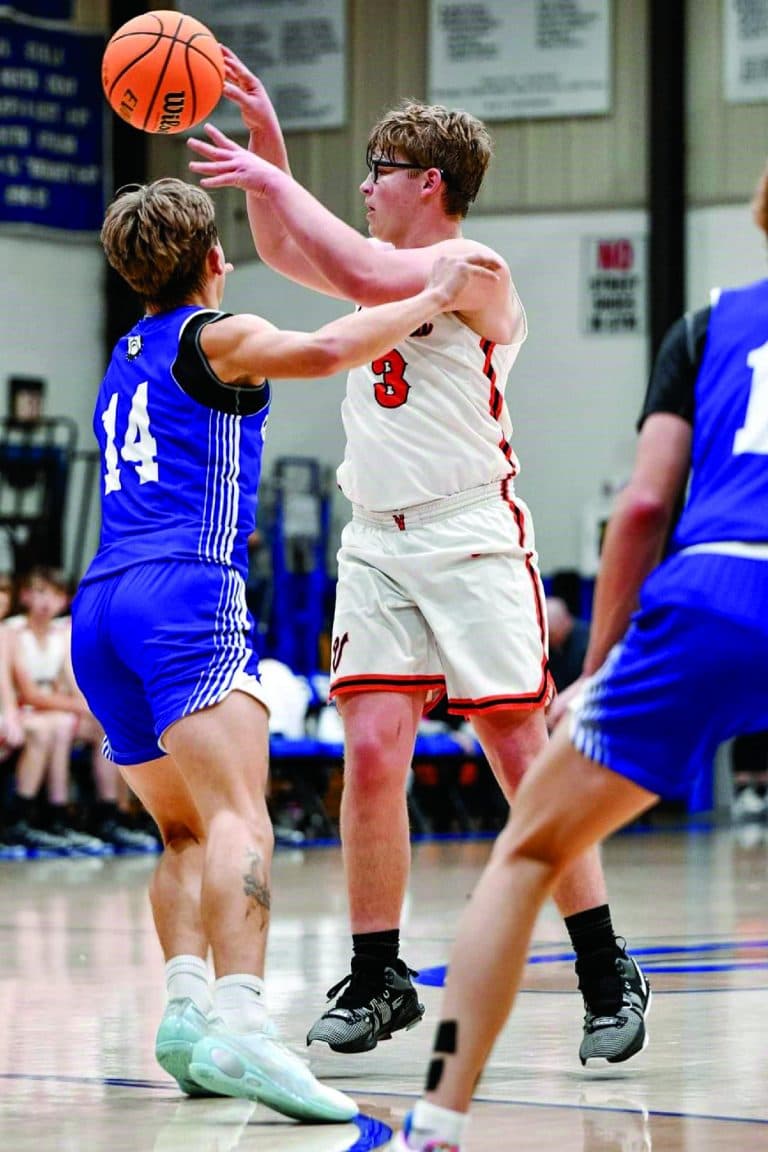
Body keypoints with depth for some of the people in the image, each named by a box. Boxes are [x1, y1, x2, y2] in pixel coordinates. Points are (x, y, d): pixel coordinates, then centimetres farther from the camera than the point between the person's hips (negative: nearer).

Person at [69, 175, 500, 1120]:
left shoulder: (127, 358, 27)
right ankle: (238, 1023, -41)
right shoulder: (215, 336, 4)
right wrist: (431, 298, -1)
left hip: (99, 606, 8)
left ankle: (186, 1001, -3)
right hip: (185, 592, -8)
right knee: (238, 819, -22)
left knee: (185, 832, 19)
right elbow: (327, 349, -15)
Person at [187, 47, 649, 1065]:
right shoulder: (385, 264, 15)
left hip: (472, 541, -7)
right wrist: (267, 135, 14)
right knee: (371, 755, -4)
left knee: (526, 760, -6)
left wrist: (272, 180, -16)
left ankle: (607, 974, 2)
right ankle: (376, 979, 2)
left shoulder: (473, 270, -9)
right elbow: (288, 254, 25)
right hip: (377, 543, 7)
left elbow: (361, 276, -24)